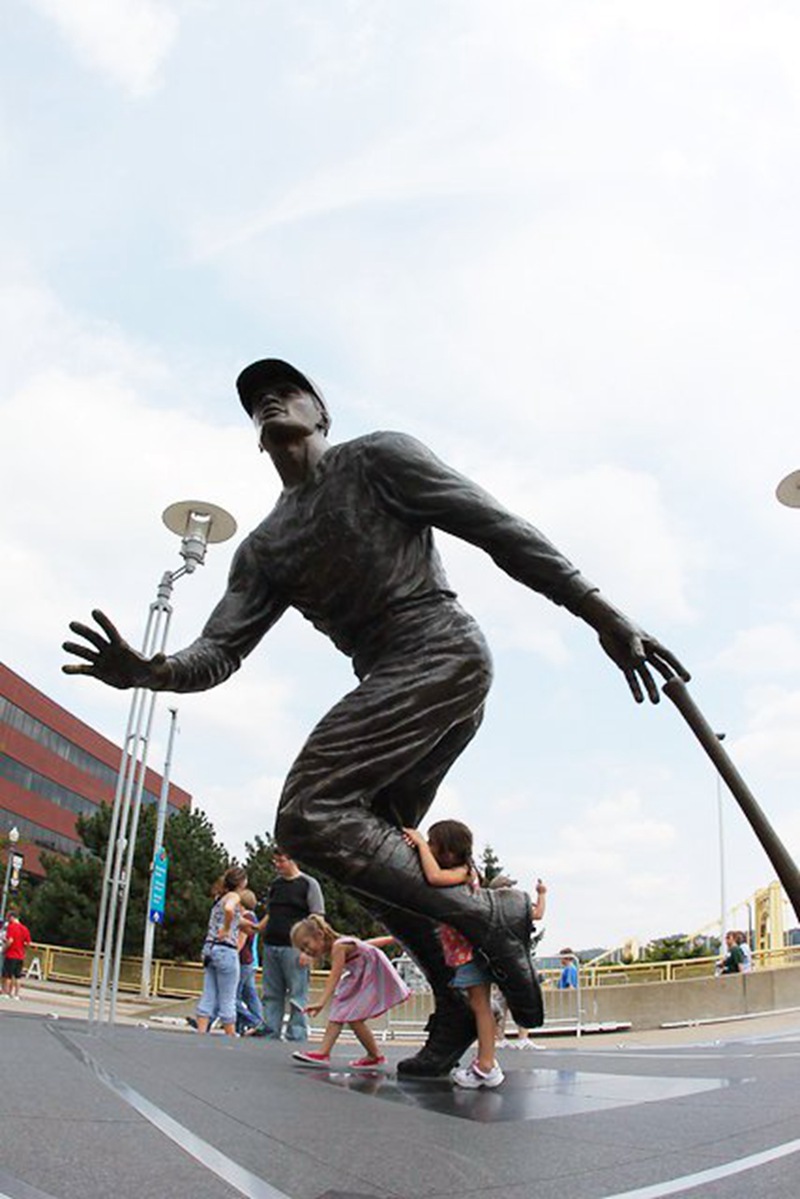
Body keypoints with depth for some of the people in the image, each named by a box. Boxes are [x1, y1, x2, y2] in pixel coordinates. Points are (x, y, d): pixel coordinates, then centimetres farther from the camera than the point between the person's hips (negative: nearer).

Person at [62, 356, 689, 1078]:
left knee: (309, 816, -19)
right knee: (372, 851, 9)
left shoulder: (375, 458, 3)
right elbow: (219, 650, 9)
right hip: (390, 683, 8)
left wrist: (603, 616, -10)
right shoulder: (263, 550, 20)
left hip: (440, 653, -8)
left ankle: (491, 916, -14)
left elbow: (500, 528, -4)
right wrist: (149, 670, -16)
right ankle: (457, 1008, 21)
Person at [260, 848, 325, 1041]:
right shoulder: (275, 884, 16)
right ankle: (270, 1034, 17)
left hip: (294, 948, -6)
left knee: (297, 996, -3)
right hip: (270, 946, 6)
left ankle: (297, 1037, 2)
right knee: (271, 995, 10)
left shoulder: (308, 884, -2)